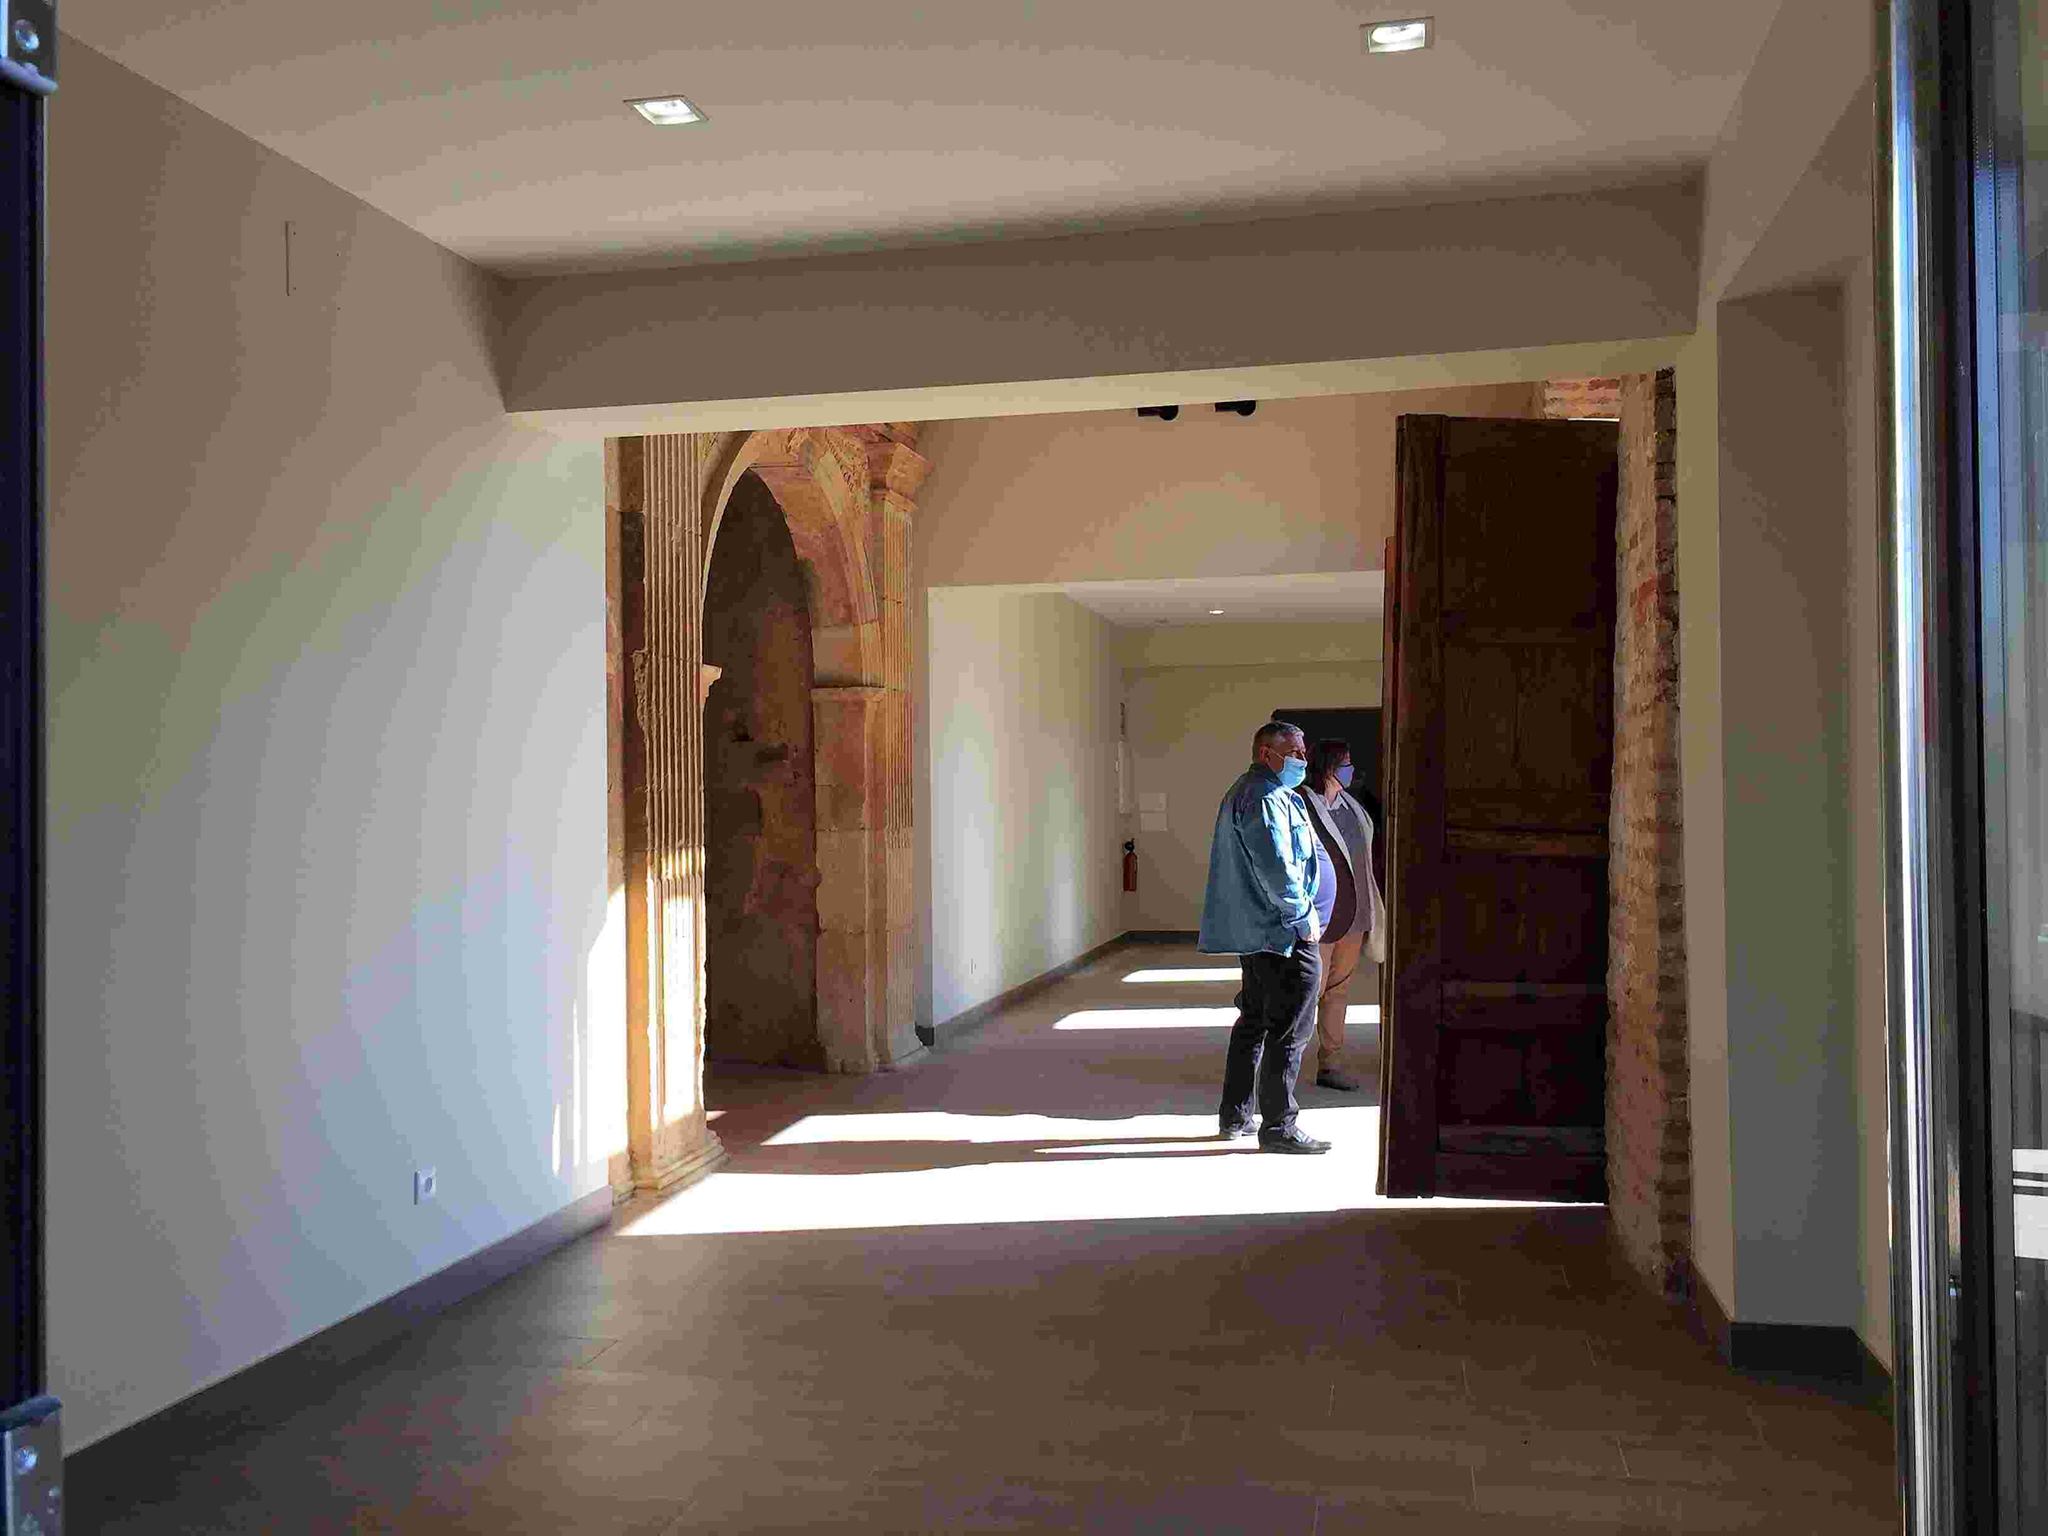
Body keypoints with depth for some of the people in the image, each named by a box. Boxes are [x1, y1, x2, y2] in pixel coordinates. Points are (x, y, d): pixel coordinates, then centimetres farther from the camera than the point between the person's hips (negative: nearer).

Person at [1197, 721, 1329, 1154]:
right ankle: (1278, 1126, -2)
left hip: (1252, 930, 11)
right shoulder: (1265, 798, -15)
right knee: (1290, 1028, -6)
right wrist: (1303, 916, -15)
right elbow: (1275, 866, -22)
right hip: (1281, 933, -11)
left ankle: (1235, 1115, 24)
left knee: (1254, 1020, 17)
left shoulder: (1244, 792, 21)